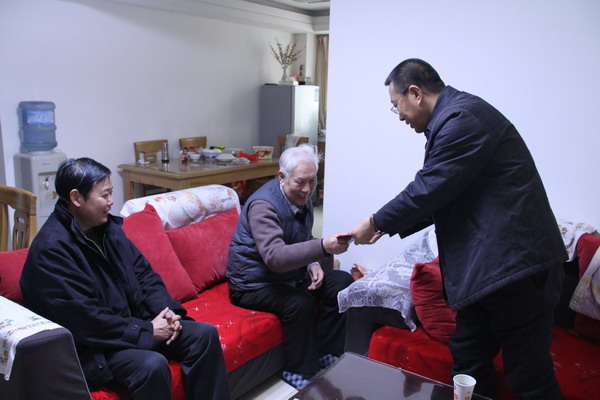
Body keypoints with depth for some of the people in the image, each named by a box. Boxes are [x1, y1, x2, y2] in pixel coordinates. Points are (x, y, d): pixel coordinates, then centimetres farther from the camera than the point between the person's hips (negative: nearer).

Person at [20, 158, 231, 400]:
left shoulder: (108, 228, 6)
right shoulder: (51, 249, -19)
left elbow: (143, 273, 11)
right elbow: (84, 318, -23)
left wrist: (166, 310, -6)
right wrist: (146, 331, -19)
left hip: (132, 323, 8)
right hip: (90, 346, -8)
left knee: (205, 334, -6)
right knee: (152, 364, -33)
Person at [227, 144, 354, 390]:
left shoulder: (302, 197, 1)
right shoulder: (263, 204, -26)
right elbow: (275, 258, -40)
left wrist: (313, 263, -5)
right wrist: (323, 247, -50)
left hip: (290, 274, 8)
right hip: (254, 284, -8)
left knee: (343, 282, -3)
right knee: (300, 303, -32)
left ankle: (324, 352, 4)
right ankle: (301, 373, -11)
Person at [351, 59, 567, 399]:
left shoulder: (463, 118, -17)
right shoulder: (454, 117, 15)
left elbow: (427, 191, -18)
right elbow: (438, 196, 19)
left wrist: (377, 223, -4)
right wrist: (391, 225, 14)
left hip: (516, 266, -10)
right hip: (484, 268, 10)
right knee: (468, 364, 17)